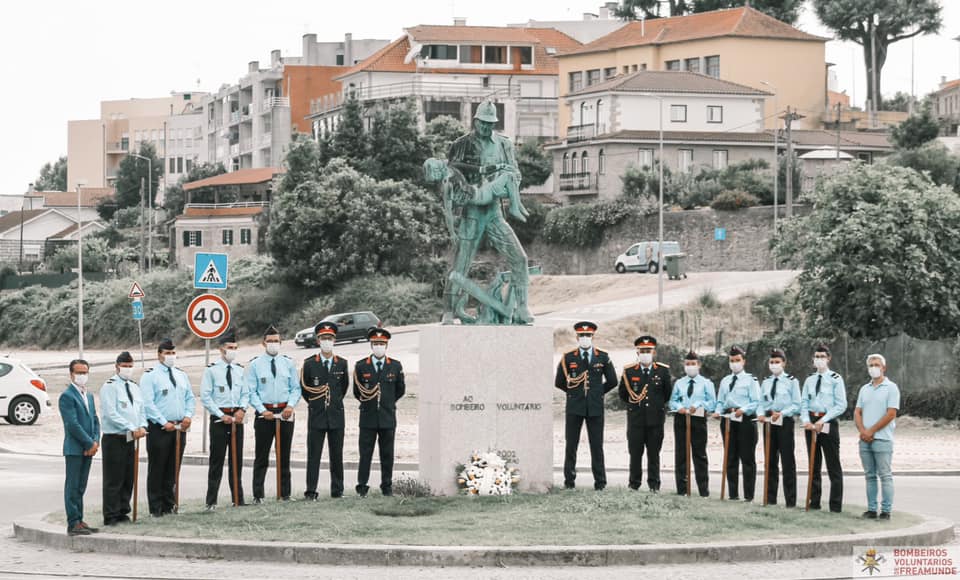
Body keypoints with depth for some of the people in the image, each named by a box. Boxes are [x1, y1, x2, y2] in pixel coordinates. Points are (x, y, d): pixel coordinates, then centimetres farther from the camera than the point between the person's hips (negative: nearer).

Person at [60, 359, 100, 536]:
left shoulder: (89, 396, 17)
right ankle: (73, 523, -4)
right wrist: (90, 443, -15)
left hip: (88, 448, 8)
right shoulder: (67, 396, -10)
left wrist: (96, 441, -1)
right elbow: (73, 424, -17)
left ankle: (79, 520, 15)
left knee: (80, 488, 11)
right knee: (72, 487, -5)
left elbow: (95, 420, 17)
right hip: (74, 449, -8)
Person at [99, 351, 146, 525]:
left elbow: (141, 411, 18)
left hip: (130, 439, 7)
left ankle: (122, 513, 20)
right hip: (114, 439, -7)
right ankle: (111, 517, -2)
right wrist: (132, 429, -20)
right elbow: (111, 414, -17)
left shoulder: (134, 387, 15)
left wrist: (142, 427, -4)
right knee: (113, 480, -6)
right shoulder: (109, 387, -9)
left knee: (128, 479, 11)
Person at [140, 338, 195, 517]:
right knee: (157, 470, -2)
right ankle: (156, 508, 2)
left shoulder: (182, 375, 15)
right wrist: (164, 423, -17)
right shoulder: (150, 376, -5)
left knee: (173, 469, 10)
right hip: (159, 428, -6)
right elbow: (147, 403, -12)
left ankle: (169, 505, 18)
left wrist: (188, 416, 0)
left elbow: (190, 398, 18)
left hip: (179, 428, 6)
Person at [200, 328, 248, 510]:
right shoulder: (211, 370, -6)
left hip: (237, 419, 5)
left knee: (237, 461, 10)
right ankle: (211, 502, 1)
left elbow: (245, 393, 13)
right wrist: (222, 416, -12)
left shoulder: (239, 369, 9)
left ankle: (238, 500, 17)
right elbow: (205, 397, -7)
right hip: (219, 419, -5)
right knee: (217, 462, -3)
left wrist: (242, 410, -6)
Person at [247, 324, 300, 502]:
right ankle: (258, 495, 1)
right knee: (261, 457, -1)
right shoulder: (255, 365, 0)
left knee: (284, 456, 9)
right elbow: (251, 392, -2)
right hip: (264, 413, -2)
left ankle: (285, 493, 15)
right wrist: (262, 410, -13)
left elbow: (296, 388, 7)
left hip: (285, 413, 2)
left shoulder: (288, 363, 7)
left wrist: (290, 405, -10)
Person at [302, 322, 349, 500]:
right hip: (316, 417, -2)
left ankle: (337, 490, 12)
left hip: (336, 416, 2)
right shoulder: (309, 364, -1)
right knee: (313, 456, -3)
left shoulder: (342, 363, 5)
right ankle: (311, 491, -2)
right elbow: (303, 387, 10)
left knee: (336, 456, 6)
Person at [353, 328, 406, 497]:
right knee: (365, 454, -1)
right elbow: (357, 391, 11)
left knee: (387, 455, 5)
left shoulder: (396, 366, 3)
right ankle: (362, 486, 3)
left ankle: (387, 486, 13)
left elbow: (400, 390, 15)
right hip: (368, 419, -1)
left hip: (388, 418, 1)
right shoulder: (361, 366, 1)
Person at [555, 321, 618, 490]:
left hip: (595, 407, 0)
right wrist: (573, 392, 10)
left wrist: (598, 393, 11)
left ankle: (600, 481, 5)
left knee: (597, 445, 0)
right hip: (574, 407, 0)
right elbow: (559, 382, 10)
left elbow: (612, 381, 12)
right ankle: (569, 480, 7)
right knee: (571, 445, 1)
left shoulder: (603, 357, 6)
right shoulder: (568, 358, 4)